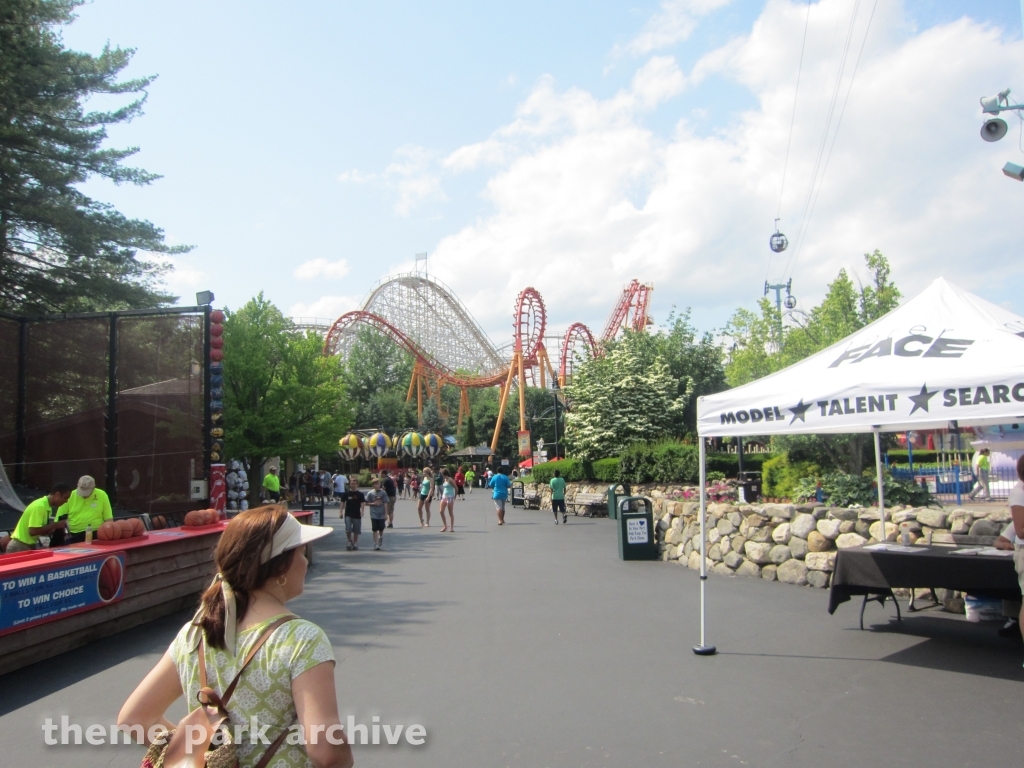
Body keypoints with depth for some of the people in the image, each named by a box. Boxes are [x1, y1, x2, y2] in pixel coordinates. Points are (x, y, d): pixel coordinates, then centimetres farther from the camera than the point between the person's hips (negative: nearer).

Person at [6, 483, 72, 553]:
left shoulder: (47, 507, 7)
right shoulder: (39, 506, -21)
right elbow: (33, 531, -26)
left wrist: (57, 527, -4)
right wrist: (55, 525, -19)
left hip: (30, 545, 9)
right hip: (20, 546, -9)